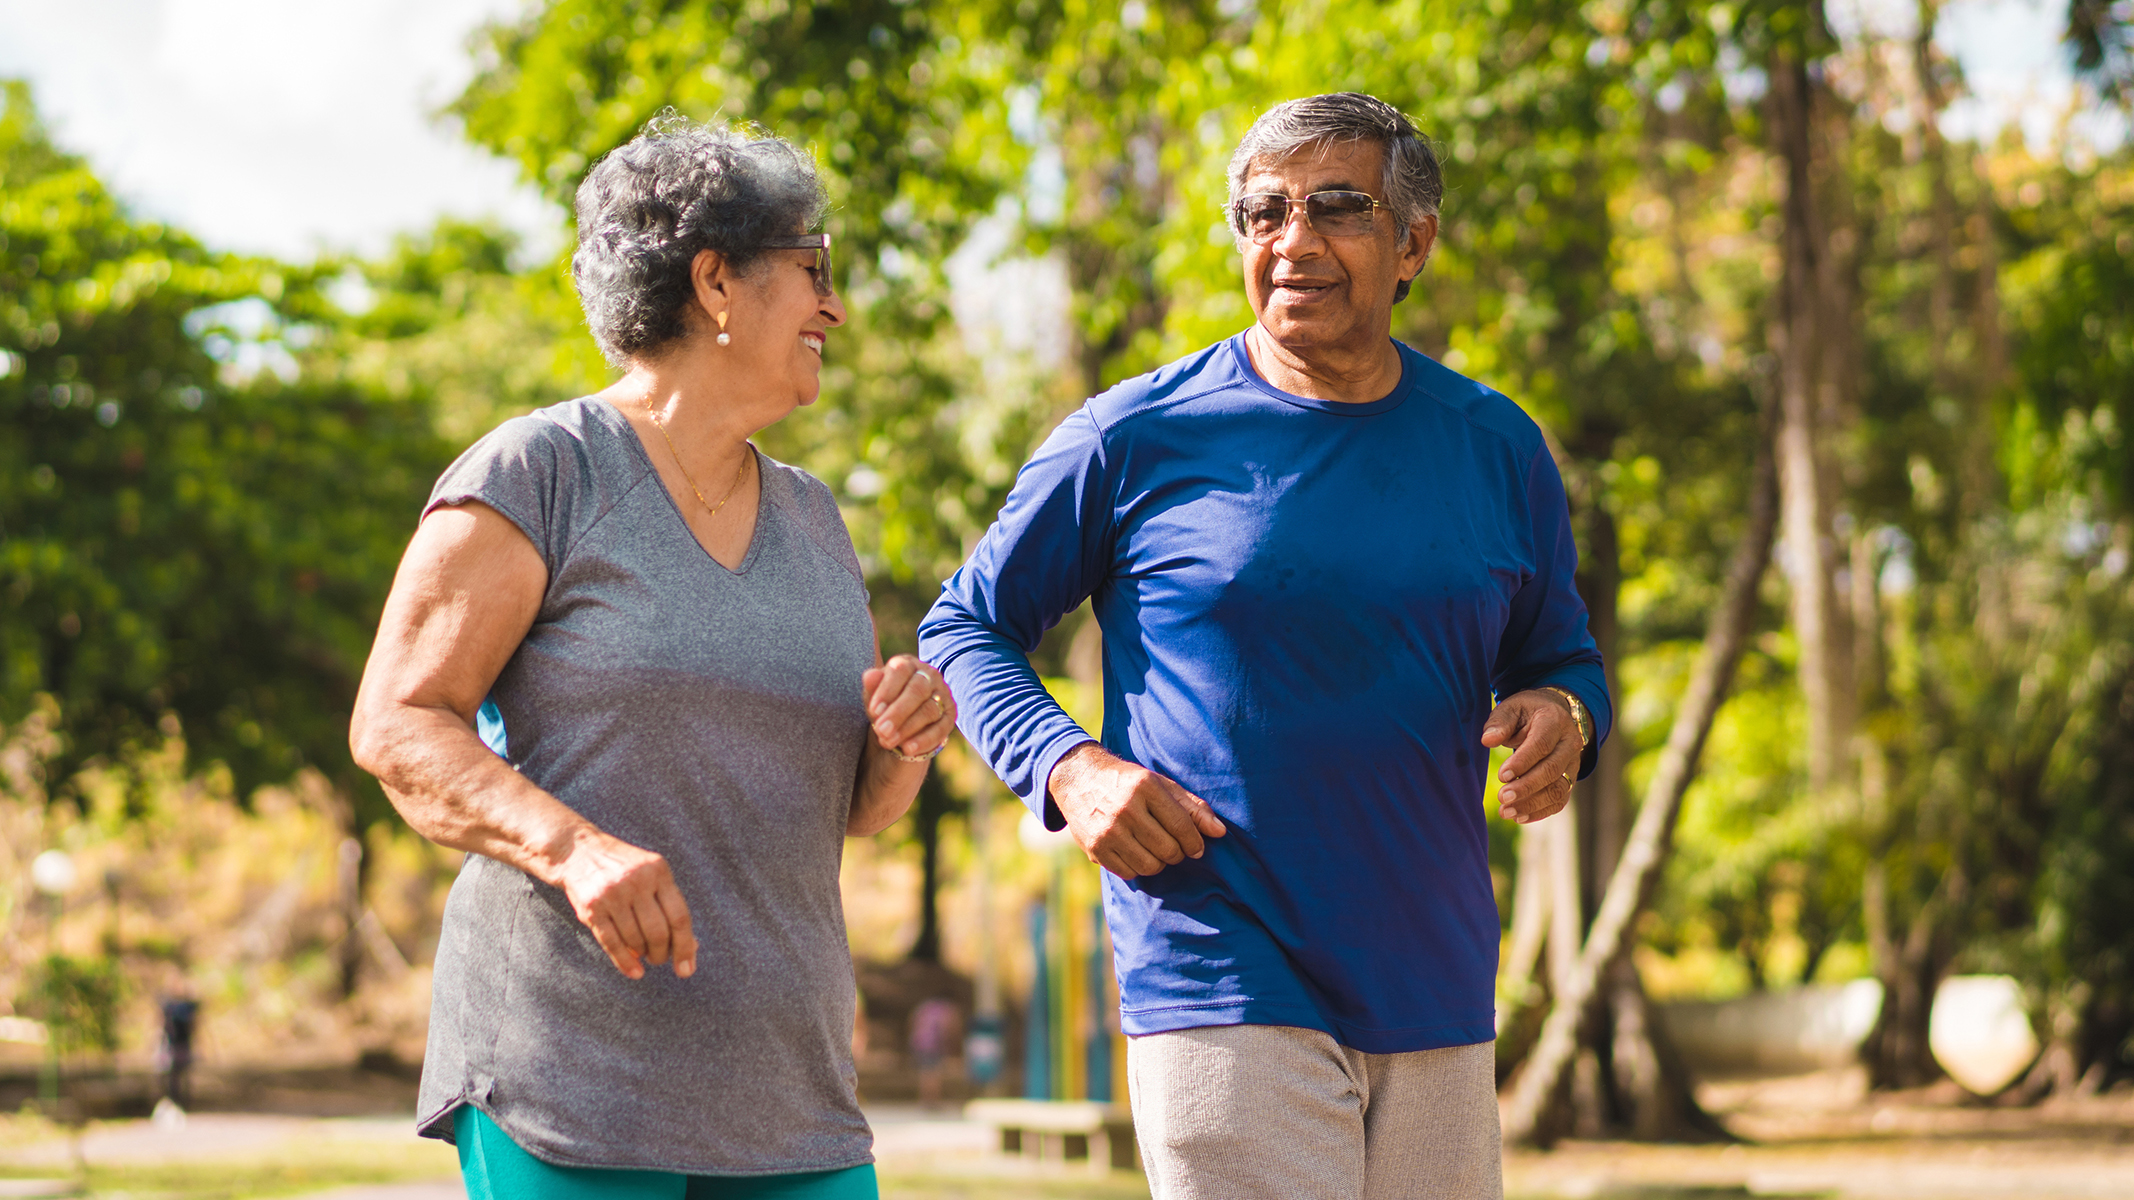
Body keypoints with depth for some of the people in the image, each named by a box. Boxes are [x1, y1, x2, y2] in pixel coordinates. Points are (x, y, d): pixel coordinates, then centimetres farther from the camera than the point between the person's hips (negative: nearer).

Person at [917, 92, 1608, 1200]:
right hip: (1225, 995, -4)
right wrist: (1067, 768, -9)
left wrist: (1561, 718, -3)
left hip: (1440, 1000, 4)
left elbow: (1559, 656, 22)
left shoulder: (1498, 451, 10)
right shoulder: (1136, 439, 0)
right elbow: (966, 625, 9)